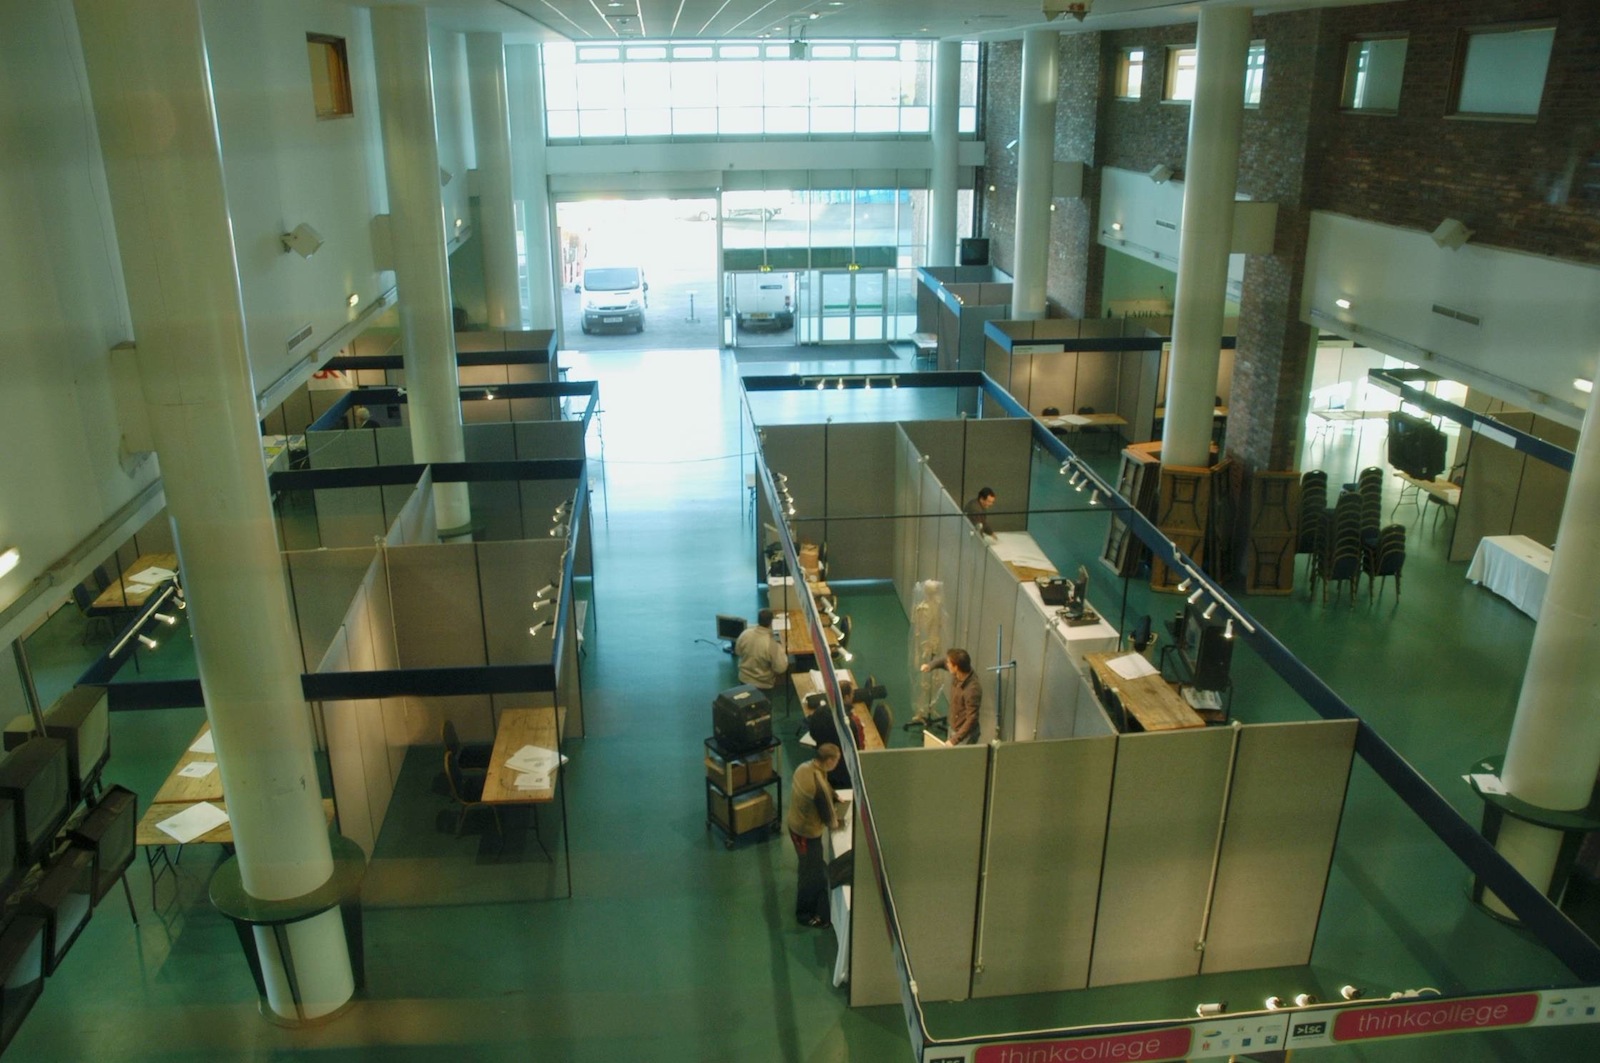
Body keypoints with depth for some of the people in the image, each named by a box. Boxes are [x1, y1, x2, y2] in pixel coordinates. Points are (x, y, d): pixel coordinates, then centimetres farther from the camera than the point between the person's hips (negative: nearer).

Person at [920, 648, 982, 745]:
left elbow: (971, 720, -30)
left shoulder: (972, 690, -35)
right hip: (953, 729, 8)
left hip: (965, 735, -8)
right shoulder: (957, 674, -12)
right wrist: (931, 666, -7)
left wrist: (955, 740, -30)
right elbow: (944, 661, 12)